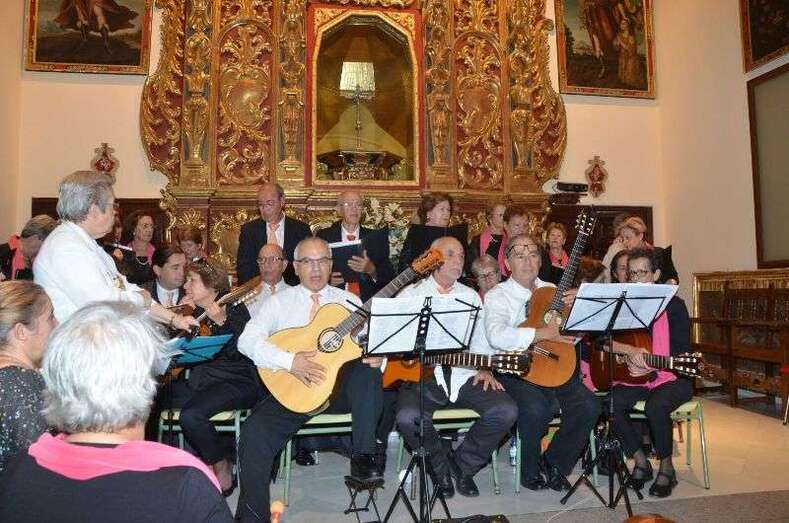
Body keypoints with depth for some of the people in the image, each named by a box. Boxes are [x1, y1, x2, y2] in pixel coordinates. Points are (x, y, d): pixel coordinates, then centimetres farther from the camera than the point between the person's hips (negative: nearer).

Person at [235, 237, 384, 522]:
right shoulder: (279, 301, 6)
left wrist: (377, 356, -19)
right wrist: (290, 361, -22)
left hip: (342, 386, 1)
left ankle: (362, 456, -20)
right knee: (255, 432, -24)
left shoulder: (349, 300, 11)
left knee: (368, 371, -29)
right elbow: (247, 340, -8)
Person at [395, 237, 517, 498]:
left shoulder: (471, 296, 18)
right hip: (421, 375, -3)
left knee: (506, 411, -20)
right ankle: (440, 466, 2)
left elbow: (481, 339, 15)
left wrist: (485, 369, -1)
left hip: (464, 374, 3)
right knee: (408, 417, -31)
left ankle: (463, 464, 5)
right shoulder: (411, 294, 9)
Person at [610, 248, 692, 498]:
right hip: (635, 377, 4)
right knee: (610, 402, -24)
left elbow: (681, 352, -7)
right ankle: (641, 461, -3)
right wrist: (630, 351, -23)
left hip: (671, 377, -3)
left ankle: (666, 468, -5)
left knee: (655, 406, -33)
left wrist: (652, 364, -23)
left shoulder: (674, 305, -1)